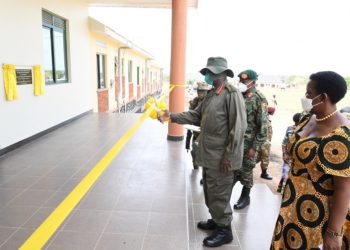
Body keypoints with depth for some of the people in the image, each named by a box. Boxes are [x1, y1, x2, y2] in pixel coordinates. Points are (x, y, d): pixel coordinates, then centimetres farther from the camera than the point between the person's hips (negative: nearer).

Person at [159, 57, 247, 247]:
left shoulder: (232, 94, -16)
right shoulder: (211, 93, 12)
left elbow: (238, 128, -20)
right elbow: (196, 115, 11)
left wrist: (229, 156, -20)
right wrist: (172, 117, 1)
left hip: (221, 157, -9)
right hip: (209, 154, 9)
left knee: (219, 194, 4)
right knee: (210, 191, 20)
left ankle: (224, 230, 23)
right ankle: (216, 220, 40)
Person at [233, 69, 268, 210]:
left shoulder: (259, 100, -13)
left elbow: (263, 127, -15)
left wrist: (255, 147, -17)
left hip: (248, 143, -5)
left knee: (245, 170, 9)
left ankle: (245, 197, 27)